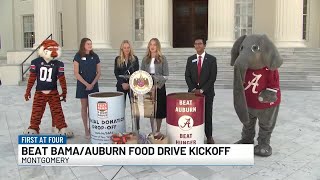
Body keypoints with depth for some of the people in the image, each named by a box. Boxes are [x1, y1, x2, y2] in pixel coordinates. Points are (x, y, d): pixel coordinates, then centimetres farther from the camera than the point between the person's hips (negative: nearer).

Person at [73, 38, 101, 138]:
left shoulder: (95, 56, 5)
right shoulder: (78, 56, -3)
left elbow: (99, 72, 5)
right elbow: (76, 73, -7)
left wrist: (92, 84, -8)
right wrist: (86, 84, -13)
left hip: (94, 85, 2)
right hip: (82, 85, -2)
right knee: (84, 107, 4)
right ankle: (86, 129, 13)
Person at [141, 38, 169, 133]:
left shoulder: (162, 59, -1)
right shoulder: (145, 59, 10)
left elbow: (166, 75, -4)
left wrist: (158, 84, -15)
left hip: (159, 87, -3)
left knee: (159, 109, 2)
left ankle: (158, 131, 15)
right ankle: (152, 131, 17)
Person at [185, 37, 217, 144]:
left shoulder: (211, 59, -2)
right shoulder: (190, 59, 7)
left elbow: (213, 77, -8)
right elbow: (187, 76, 5)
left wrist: (202, 90, -14)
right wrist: (193, 89, -8)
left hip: (207, 92, -2)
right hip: (193, 92, 2)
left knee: (207, 115, 7)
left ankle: (209, 136, 19)